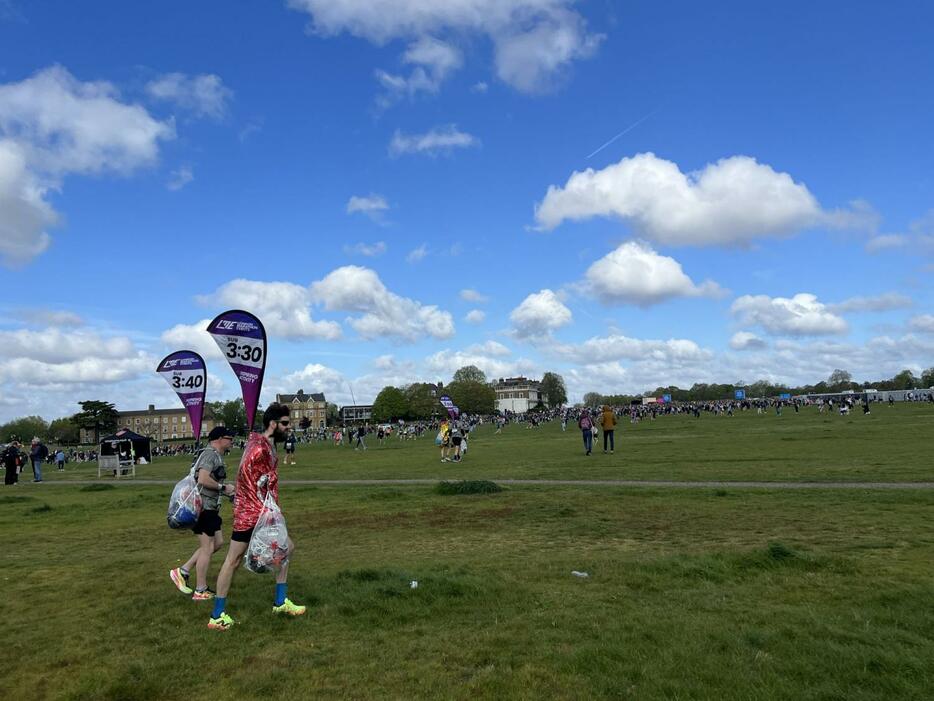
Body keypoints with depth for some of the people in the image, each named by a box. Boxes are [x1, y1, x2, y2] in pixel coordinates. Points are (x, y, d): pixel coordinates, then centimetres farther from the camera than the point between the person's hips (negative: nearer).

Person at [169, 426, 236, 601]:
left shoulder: (216, 456, 15)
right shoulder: (210, 454, -16)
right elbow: (203, 479, -29)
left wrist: (227, 492, 11)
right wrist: (223, 487, -18)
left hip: (210, 507, 10)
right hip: (203, 507, -10)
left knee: (217, 542, 14)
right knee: (207, 548, -1)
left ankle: (182, 571, 18)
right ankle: (200, 591, 10)